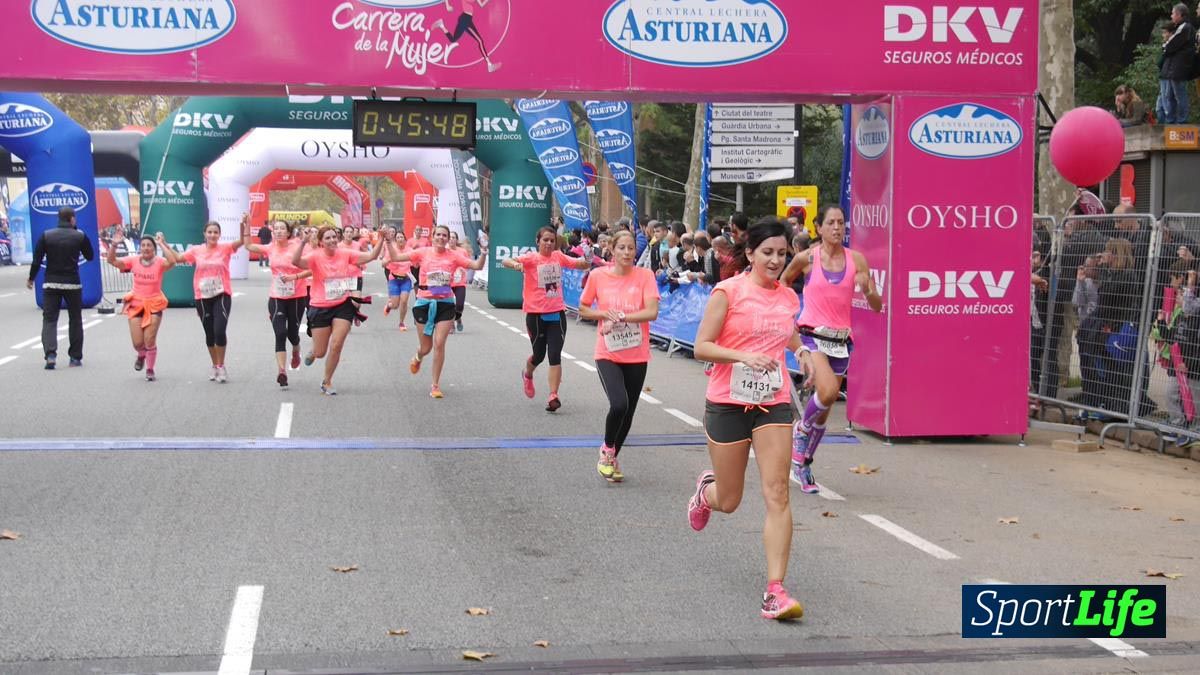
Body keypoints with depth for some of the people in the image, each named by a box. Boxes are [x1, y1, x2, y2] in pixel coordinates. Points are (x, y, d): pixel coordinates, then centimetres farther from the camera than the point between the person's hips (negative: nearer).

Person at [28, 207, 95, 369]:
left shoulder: (46, 236, -3)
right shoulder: (80, 237, -5)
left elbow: (37, 260, -3)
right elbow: (90, 257, 9)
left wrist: (31, 279, 11)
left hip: (51, 283, 0)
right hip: (72, 284, 0)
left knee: (49, 319, 3)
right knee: (75, 320, 13)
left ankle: (50, 354, -16)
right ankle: (75, 357, 14)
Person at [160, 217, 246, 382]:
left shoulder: (225, 248, -2)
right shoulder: (196, 250, 4)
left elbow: (242, 241, -14)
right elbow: (176, 258, 12)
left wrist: (244, 226, -29)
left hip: (222, 295, -3)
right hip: (203, 297, 3)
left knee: (220, 330, -15)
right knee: (209, 333, 11)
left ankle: (221, 366, 1)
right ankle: (214, 366, 27)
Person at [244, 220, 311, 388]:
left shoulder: (297, 247, -9)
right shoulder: (270, 249, 2)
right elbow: (249, 245, 11)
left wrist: (294, 276, -23)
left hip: (297, 297, -2)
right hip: (276, 298, 2)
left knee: (292, 333, 9)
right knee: (280, 334, -9)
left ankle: (296, 352, 45)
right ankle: (282, 372, -12)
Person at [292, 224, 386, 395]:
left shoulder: (345, 254, -2)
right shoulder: (316, 256, -11)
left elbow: (371, 256, -3)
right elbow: (295, 261, -28)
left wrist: (381, 240, -16)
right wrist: (303, 242, -39)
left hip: (343, 306, 2)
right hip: (320, 308, -2)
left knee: (336, 346, -7)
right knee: (321, 352, 6)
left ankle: (327, 382, 13)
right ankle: (313, 353, 47)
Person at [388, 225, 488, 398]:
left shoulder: (454, 256, -1)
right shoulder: (423, 252, -2)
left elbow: (477, 266, -4)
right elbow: (396, 257, -1)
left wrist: (484, 252, -20)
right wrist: (389, 241, -12)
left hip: (445, 304, 0)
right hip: (424, 304, 0)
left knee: (439, 344, -8)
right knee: (426, 347, 9)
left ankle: (435, 385, 5)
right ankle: (418, 358, 49)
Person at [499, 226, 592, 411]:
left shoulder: (558, 257, 4)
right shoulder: (531, 258, -8)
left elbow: (582, 265, 12)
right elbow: (506, 262, -21)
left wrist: (587, 261, -12)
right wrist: (515, 264, -45)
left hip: (557, 313, 2)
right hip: (536, 314, -2)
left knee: (555, 355, -7)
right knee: (539, 355, 12)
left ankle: (553, 396, -6)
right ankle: (527, 375, 45)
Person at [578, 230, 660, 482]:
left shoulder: (645, 275, -4)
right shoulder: (598, 276, -2)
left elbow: (652, 311, -14)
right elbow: (583, 309, 8)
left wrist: (620, 316, -21)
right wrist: (605, 314, -10)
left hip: (637, 356, 2)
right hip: (608, 354, -2)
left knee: (628, 413, 8)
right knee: (619, 404, -22)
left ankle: (612, 458, 31)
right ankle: (606, 450, 5)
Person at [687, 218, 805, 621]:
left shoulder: (788, 298, 8)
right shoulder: (729, 292, -7)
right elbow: (702, 347, -11)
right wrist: (744, 356, -24)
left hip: (774, 404, 3)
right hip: (728, 403, -3)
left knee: (777, 494, -10)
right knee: (729, 501, 9)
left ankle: (775, 589, -10)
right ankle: (706, 489, 48)